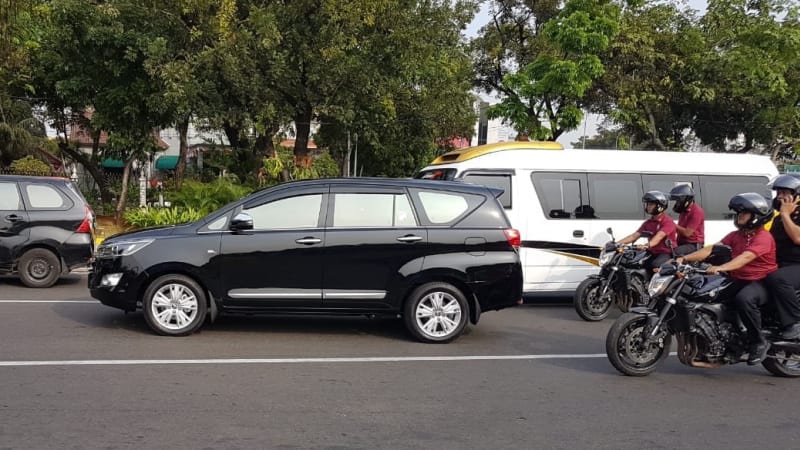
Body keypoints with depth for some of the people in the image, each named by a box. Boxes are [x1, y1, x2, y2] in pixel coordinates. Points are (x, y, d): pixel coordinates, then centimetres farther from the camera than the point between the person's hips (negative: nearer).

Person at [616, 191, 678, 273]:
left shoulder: (668, 221, -9)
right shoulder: (648, 223, 15)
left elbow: (659, 236, -25)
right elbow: (634, 236, 8)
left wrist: (647, 245, -45)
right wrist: (616, 244, -7)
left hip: (666, 253, -7)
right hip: (652, 253, 7)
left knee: (655, 265, -38)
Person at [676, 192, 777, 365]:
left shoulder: (763, 237, -12)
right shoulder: (735, 235, 12)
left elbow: (746, 257, -29)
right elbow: (711, 249, 1)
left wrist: (721, 268, -45)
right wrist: (685, 258, -13)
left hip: (762, 283, -8)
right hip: (739, 280, 8)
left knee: (743, 299, -38)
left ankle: (759, 342, -21)